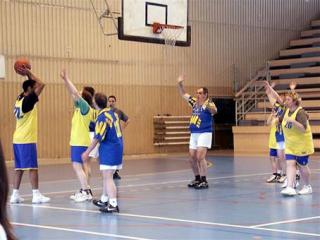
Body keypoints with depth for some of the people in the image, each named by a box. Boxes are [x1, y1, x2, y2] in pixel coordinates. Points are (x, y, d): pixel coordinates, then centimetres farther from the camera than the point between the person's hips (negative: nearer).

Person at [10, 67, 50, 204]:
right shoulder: (28, 100, -14)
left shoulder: (20, 99, 10)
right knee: (32, 168, -5)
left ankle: (15, 195, 10)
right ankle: (36, 195, -4)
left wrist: (28, 75, 14)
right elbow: (41, 85, -19)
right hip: (27, 140, -9)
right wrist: (29, 74, -10)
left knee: (19, 168, 10)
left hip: (18, 139, 9)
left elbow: (37, 85, 26)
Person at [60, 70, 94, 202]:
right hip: (77, 141, 10)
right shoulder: (79, 106, 10)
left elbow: (75, 93, -21)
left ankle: (86, 192, -9)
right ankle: (84, 190, 18)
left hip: (80, 142, -10)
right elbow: (72, 93, 15)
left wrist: (66, 79, -16)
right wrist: (65, 80, 9)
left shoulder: (85, 107, -13)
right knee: (80, 166, 12)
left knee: (77, 166, -10)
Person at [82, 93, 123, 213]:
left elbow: (97, 138, -17)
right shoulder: (112, 113, 8)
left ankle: (113, 204, -14)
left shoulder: (102, 117, -17)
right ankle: (104, 200, 33)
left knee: (108, 177, -8)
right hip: (118, 147, 9)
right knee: (107, 176, 21)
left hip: (108, 149, -9)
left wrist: (87, 152, -11)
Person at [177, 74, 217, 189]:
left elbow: (214, 111, -35)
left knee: (200, 157, -16)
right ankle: (197, 179, 24)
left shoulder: (208, 104, -12)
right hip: (194, 134, 8)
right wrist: (180, 83, 7)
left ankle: (204, 181, -9)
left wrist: (208, 106, -55)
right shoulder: (194, 102, 9)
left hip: (204, 133, -8)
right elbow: (183, 94, 21)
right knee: (192, 158, 10)